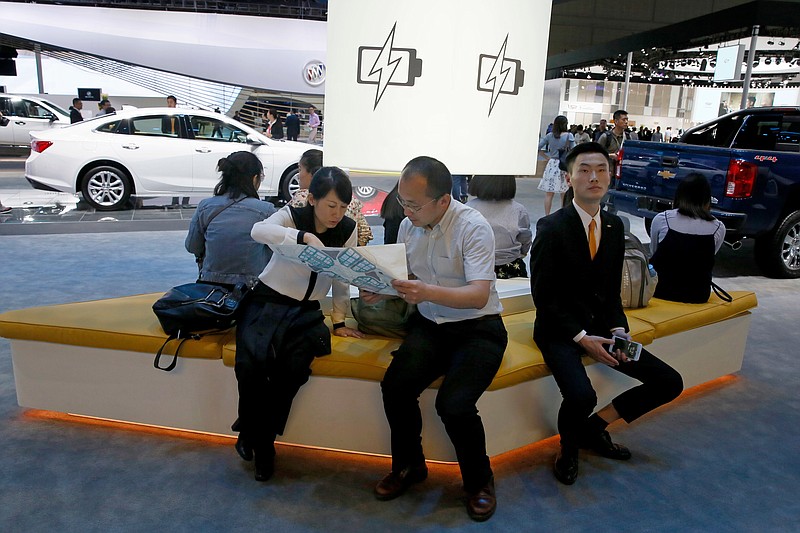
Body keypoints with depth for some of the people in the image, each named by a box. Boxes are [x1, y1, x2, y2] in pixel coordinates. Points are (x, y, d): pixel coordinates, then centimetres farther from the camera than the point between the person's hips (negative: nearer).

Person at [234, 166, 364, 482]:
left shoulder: (348, 230, -2)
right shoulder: (291, 216, -11)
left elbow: (341, 280, 8)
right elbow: (258, 231, -34)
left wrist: (339, 321, 6)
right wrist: (305, 237, -45)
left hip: (306, 311, 3)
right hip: (266, 302, -2)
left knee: (295, 366, -27)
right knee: (251, 363, -29)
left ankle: (263, 438, -2)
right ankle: (252, 432, 2)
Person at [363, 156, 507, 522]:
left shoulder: (473, 227, -16)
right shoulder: (408, 226, 3)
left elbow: (479, 295, -24)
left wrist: (428, 292, -39)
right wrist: (382, 291, -9)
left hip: (478, 327, -5)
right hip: (429, 324, 5)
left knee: (454, 403, -26)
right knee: (394, 386, -21)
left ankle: (479, 481, 6)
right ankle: (409, 465, 9)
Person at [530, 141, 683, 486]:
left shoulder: (614, 226, 6)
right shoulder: (551, 228, -14)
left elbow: (612, 291, 10)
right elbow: (543, 296, -14)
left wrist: (618, 330, -6)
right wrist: (581, 338, -19)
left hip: (600, 326, 7)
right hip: (559, 329, -6)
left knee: (670, 383, 0)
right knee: (581, 396, -31)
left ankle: (595, 427, 16)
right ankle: (569, 445, 5)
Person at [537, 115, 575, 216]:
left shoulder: (550, 135, 1)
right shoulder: (569, 136, -6)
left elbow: (538, 147, 1)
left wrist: (547, 155, 9)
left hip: (552, 164, 2)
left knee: (549, 194, 6)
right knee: (564, 195, 9)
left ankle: (547, 216, 6)